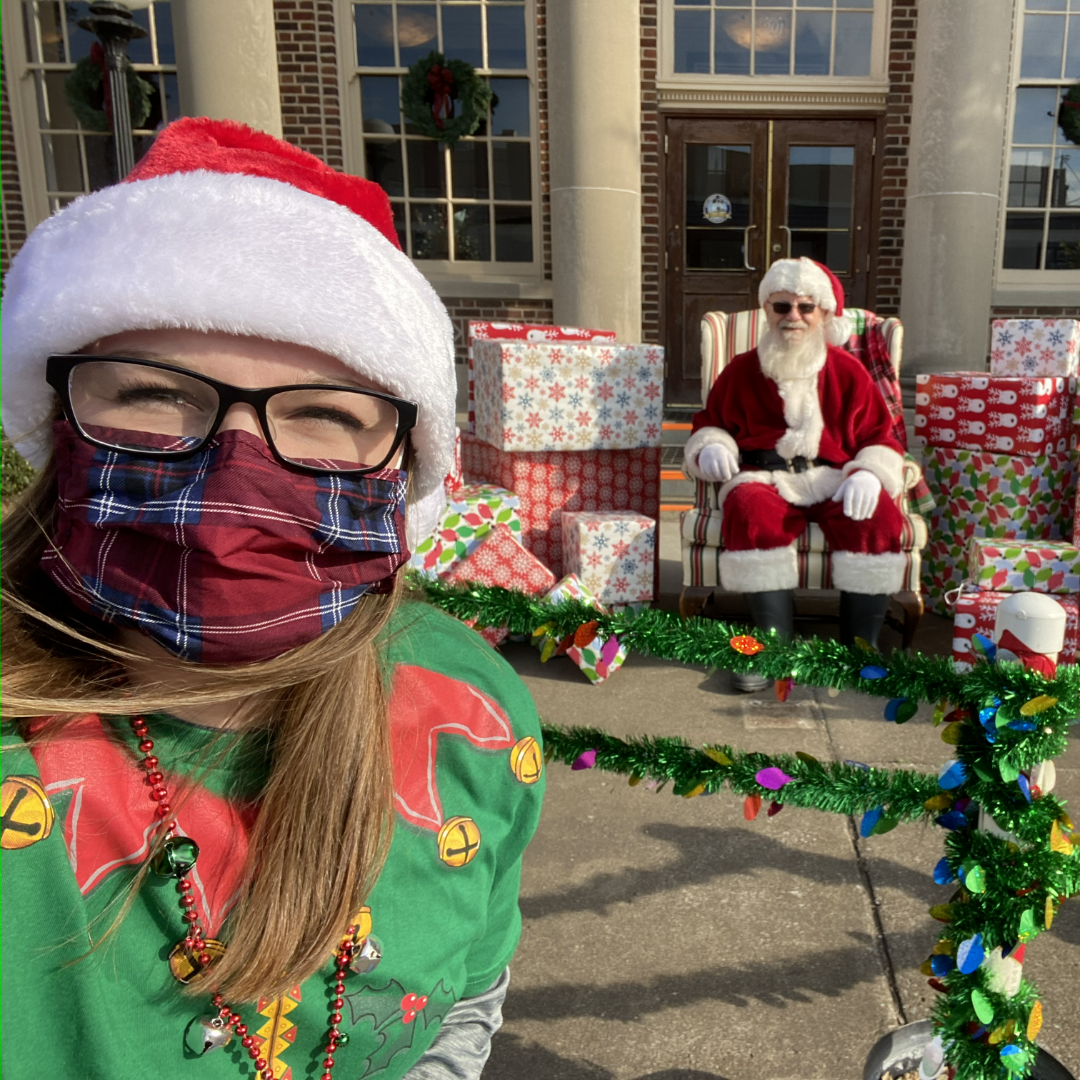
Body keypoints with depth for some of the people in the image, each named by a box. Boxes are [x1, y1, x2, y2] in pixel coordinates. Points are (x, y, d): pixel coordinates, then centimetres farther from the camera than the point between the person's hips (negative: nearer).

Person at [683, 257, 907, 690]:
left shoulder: (847, 371, 10)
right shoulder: (742, 370, 11)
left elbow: (879, 438, 8)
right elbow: (710, 423, 20)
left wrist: (869, 474, -14)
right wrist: (711, 447, -5)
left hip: (834, 476, 1)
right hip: (765, 476, -1)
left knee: (879, 515, -31)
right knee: (752, 510, -37)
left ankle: (860, 646, -16)